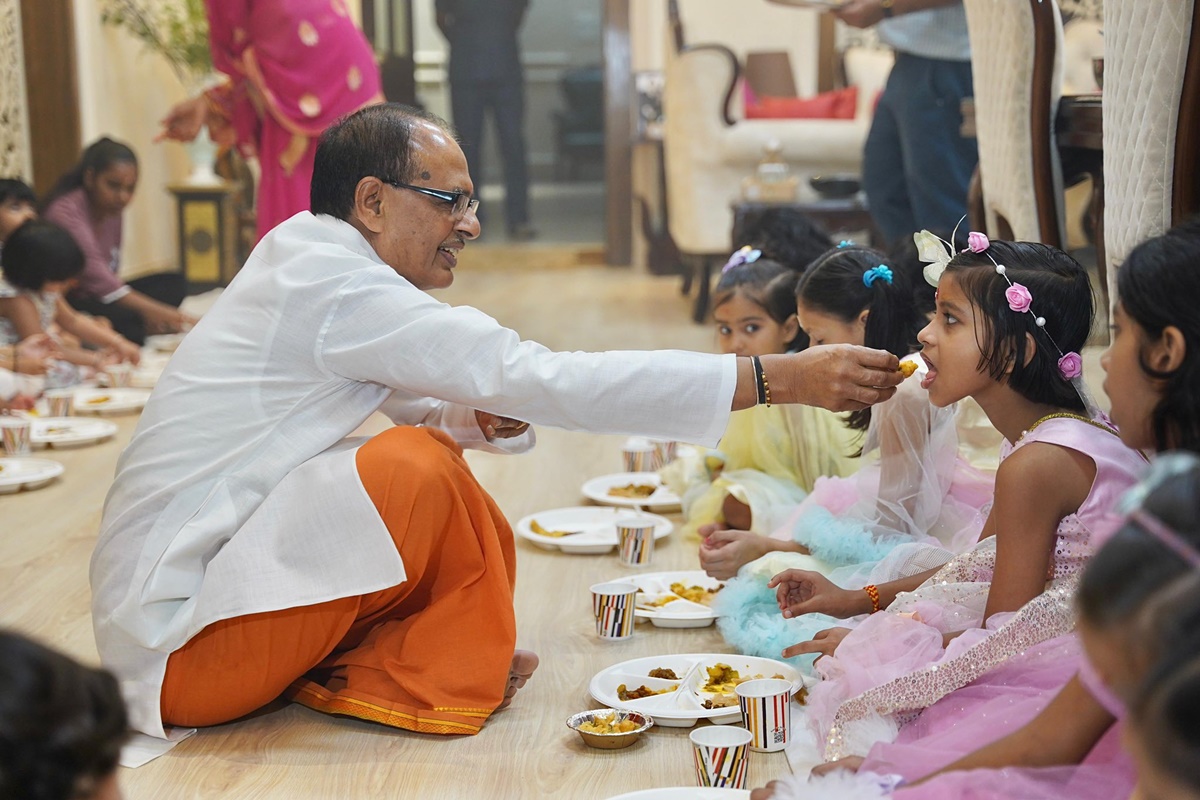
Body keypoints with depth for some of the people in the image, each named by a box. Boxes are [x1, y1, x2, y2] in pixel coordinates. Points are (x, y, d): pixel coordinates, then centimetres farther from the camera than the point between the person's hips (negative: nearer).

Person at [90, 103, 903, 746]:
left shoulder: (311, 261, 8)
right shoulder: (336, 286, -22)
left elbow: (430, 404, 12)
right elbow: (544, 379, -26)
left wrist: (484, 416, -14)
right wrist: (781, 379, -24)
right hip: (175, 648, -10)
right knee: (417, 469, -24)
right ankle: (443, 672, -2)